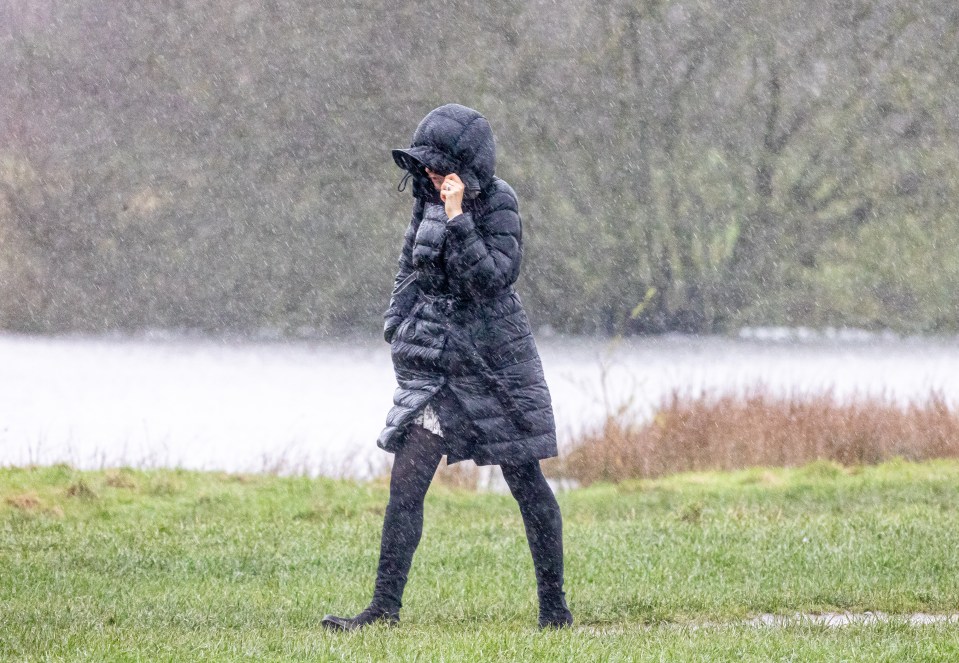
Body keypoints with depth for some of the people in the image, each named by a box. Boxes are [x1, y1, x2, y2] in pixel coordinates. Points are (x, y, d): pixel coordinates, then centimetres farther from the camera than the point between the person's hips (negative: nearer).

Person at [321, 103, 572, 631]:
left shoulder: (498, 205, -12)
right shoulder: (428, 198, 6)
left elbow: (491, 278, -23)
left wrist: (457, 219, -27)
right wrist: (400, 329, 13)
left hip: (494, 363, -5)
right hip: (435, 364, 5)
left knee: (526, 483, 4)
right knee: (405, 482, -4)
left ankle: (554, 606, 13)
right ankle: (385, 607, -5)